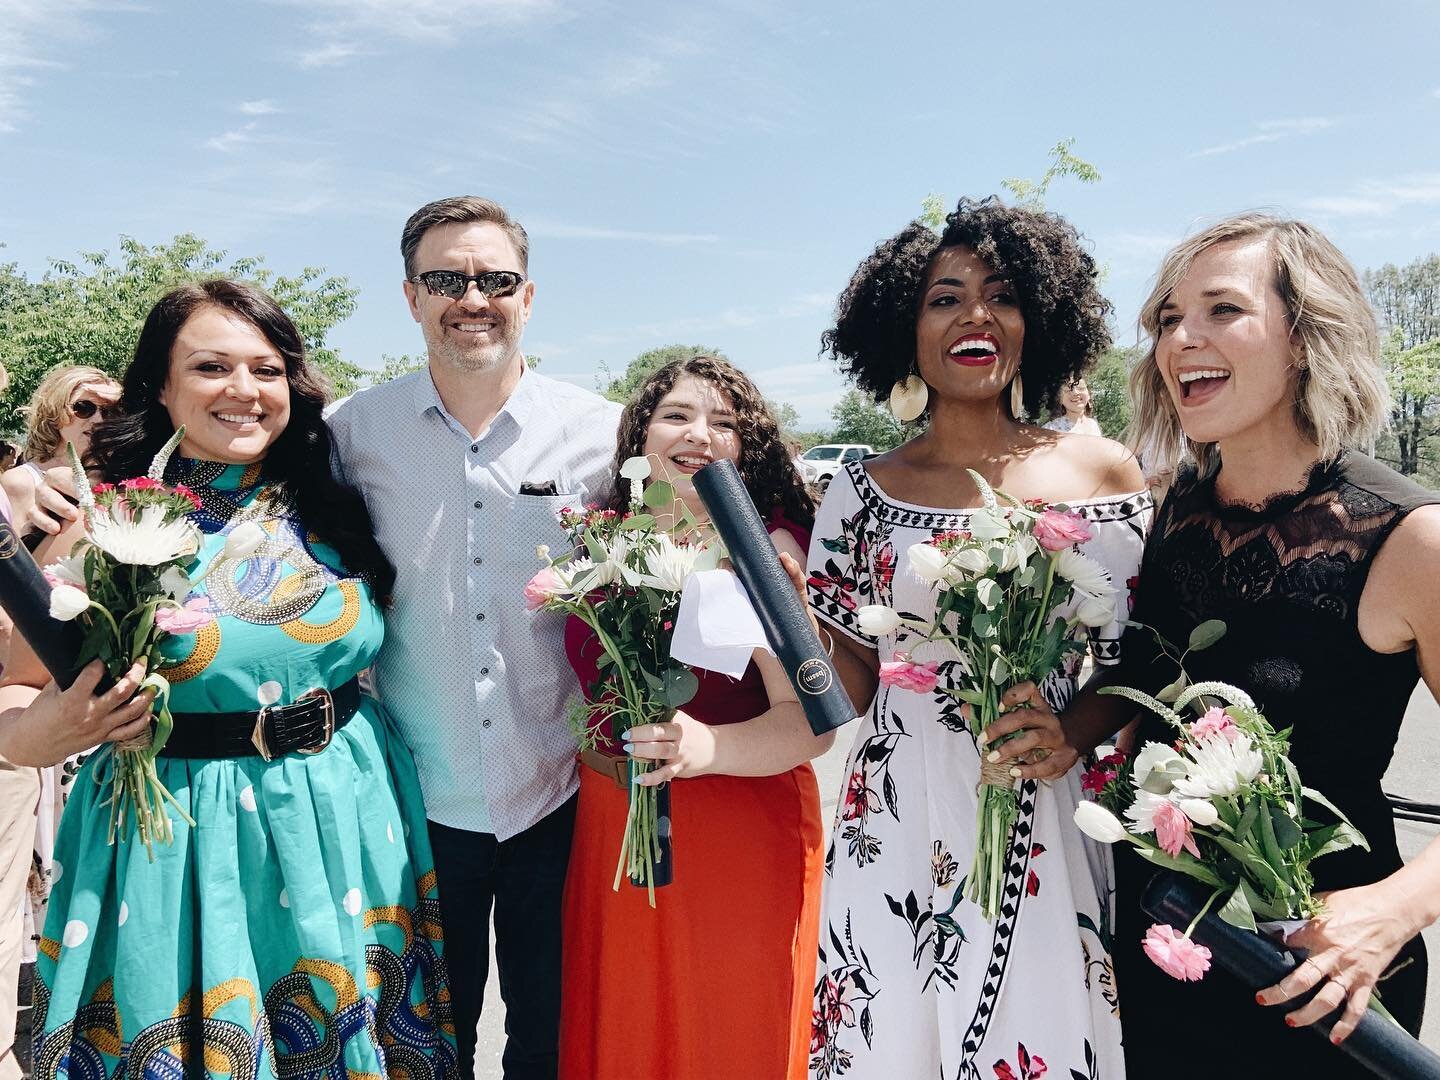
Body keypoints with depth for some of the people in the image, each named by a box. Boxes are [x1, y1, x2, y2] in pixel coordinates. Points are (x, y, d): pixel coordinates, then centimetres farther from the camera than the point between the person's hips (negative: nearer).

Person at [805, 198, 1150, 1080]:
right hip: (900, 830, 0)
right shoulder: (865, 492, 1)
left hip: (1051, 831, 0)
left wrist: (1072, 734, -14)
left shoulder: (1105, 472, 1)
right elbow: (848, 686, 2)